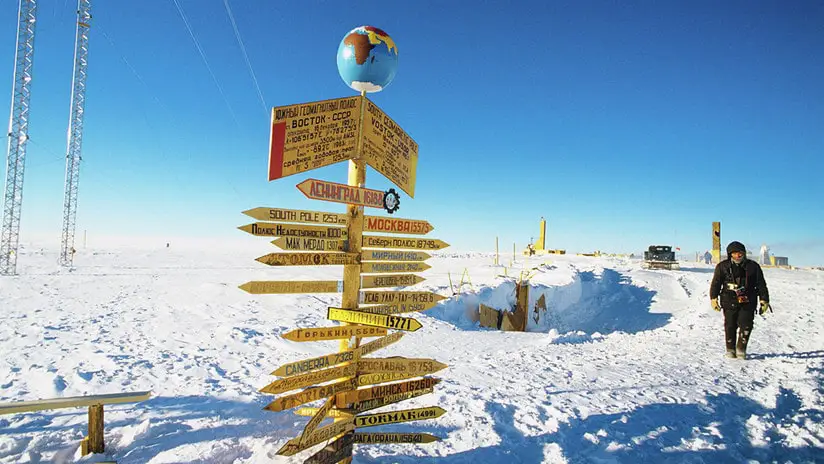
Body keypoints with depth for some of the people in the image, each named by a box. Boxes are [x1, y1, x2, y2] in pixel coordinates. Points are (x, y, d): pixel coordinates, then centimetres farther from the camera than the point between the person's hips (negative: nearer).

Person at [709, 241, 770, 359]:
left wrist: (764, 300, 4)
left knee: (746, 326, -7)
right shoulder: (722, 266, 5)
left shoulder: (753, 266, 7)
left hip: (747, 302, 0)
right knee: (730, 326, 3)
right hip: (729, 302, 0)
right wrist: (713, 298, -4)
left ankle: (741, 349, 9)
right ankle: (730, 350, 17)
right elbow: (716, 283, 6)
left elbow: (761, 285, 10)